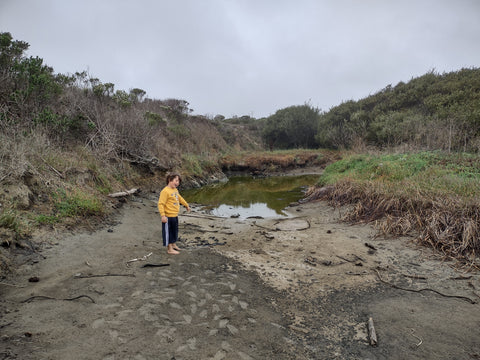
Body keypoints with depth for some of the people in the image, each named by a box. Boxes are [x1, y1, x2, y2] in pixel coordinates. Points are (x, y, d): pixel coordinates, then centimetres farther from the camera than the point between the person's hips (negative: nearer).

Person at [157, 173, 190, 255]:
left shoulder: (175, 190, 8)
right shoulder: (165, 191, -20)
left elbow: (180, 198, 27)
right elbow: (161, 204, -23)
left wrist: (186, 205, 40)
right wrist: (163, 215, -29)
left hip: (175, 215, 9)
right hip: (168, 217, -9)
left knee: (174, 231, 22)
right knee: (168, 232, 4)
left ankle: (173, 245, 41)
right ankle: (169, 249, 16)